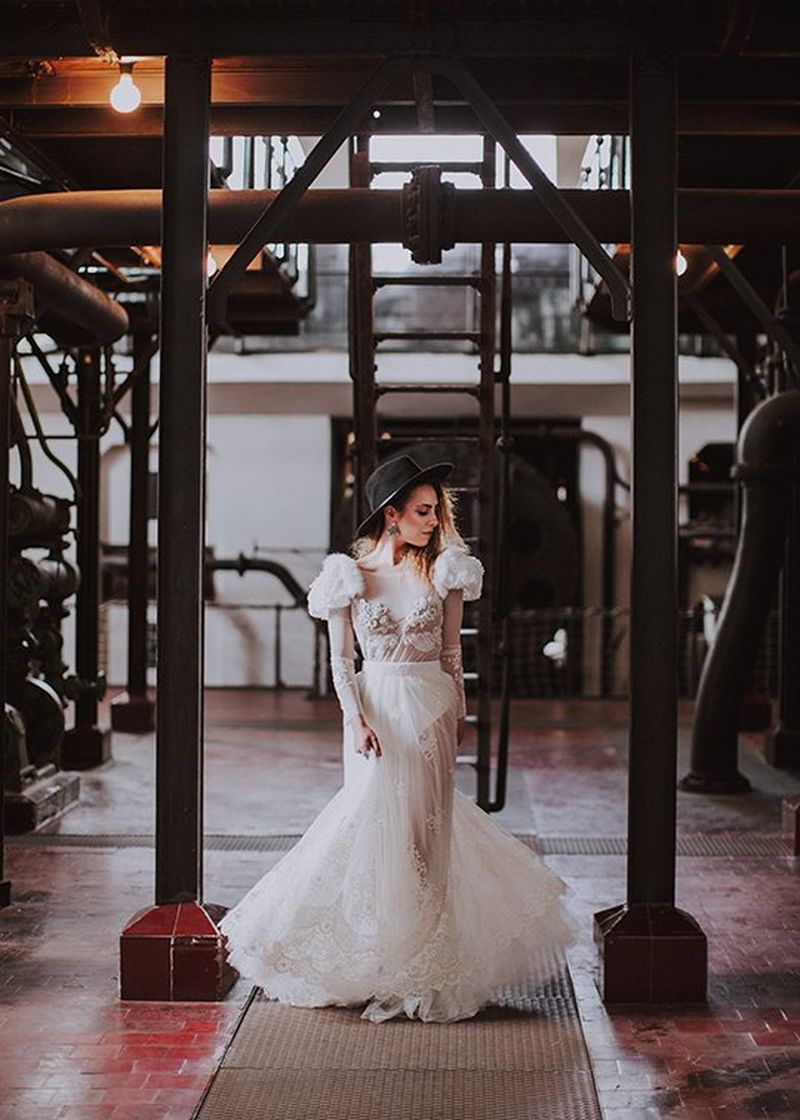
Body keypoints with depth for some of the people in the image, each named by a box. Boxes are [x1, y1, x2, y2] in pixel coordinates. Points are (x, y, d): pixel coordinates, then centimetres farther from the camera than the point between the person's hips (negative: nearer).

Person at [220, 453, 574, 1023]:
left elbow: (452, 652, 7)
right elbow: (340, 659, 0)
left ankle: (422, 965, 16)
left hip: (433, 708, 2)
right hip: (377, 706, -2)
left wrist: (459, 716, 6)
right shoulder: (351, 575, -3)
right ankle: (374, 960, 13)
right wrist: (356, 719, -11)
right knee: (374, 820, -1)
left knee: (428, 824, 5)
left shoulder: (444, 570, 2)